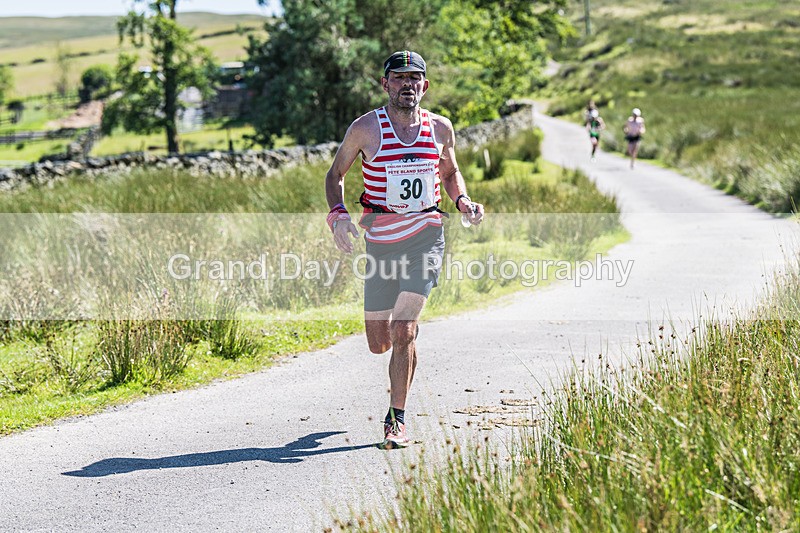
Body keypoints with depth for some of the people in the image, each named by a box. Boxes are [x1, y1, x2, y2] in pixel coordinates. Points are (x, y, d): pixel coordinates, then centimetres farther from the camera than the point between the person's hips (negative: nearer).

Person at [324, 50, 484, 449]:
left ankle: (396, 420, -1)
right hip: (380, 240, 1)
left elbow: (451, 172, 21)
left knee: (403, 331, -15)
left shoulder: (440, 129, 3)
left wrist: (463, 202, 1)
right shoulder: (366, 128, -4)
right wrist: (338, 214, -11)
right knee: (379, 344, 6)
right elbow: (335, 174, 7)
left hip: (426, 236, 0)